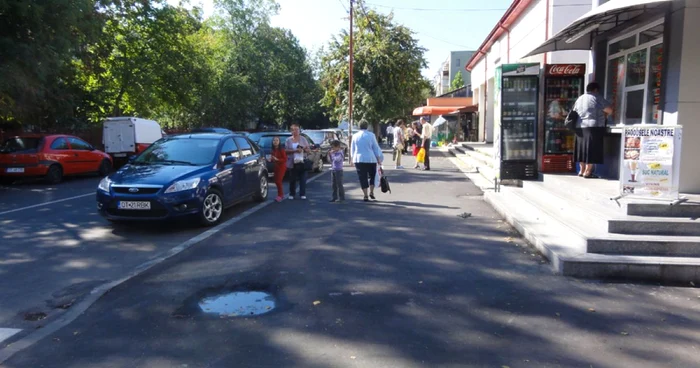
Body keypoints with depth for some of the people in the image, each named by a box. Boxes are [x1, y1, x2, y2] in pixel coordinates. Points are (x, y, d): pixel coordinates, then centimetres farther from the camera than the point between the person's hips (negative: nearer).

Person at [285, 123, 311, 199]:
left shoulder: (303, 139, 8)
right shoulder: (288, 140, 6)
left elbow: (308, 150, 8)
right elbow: (286, 150, -3)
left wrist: (304, 149, -15)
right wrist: (295, 151, -17)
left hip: (302, 162, 0)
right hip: (292, 162, 0)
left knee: (302, 179, -4)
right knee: (292, 179, 2)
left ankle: (302, 194, 0)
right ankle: (292, 194, 11)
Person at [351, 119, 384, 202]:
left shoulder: (355, 136, 3)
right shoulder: (371, 135, -3)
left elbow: (352, 149, 9)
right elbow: (376, 148, 1)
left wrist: (353, 158, 18)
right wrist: (379, 159, 7)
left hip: (358, 159, 1)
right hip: (370, 159, -1)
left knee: (362, 178, 5)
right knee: (372, 175, 17)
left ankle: (365, 196, 3)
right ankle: (371, 192, 10)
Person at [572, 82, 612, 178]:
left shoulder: (579, 99, 16)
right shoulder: (597, 98, -4)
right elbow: (610, 110, -7)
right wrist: (604, 115, 12)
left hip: (580, 128, 7)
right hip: (594, 128, -7)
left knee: (583, 149, 14)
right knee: (592, 150, -4)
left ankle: (582, 170, 18)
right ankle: (587, 172, -7)